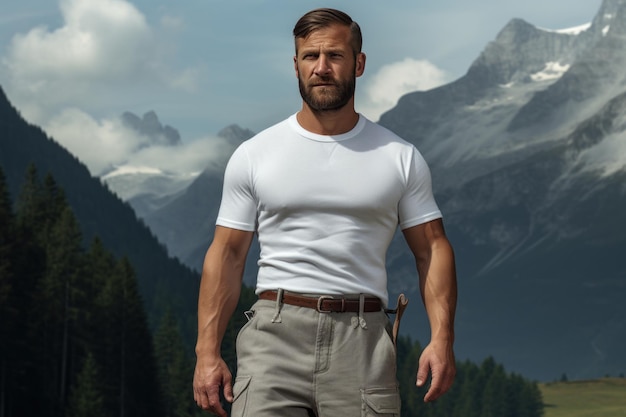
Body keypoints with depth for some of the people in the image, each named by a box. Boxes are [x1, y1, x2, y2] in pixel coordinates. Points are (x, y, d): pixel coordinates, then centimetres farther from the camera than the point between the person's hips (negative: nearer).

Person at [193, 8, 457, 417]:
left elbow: (432, 248, 8)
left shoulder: (400, 158, 8)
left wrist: (442, 337, -6)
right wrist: (208, 352, -1)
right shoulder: (254, 155, 7)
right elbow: (227, 255, 7)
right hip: (275, 334, -1)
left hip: (363, 341, 1)